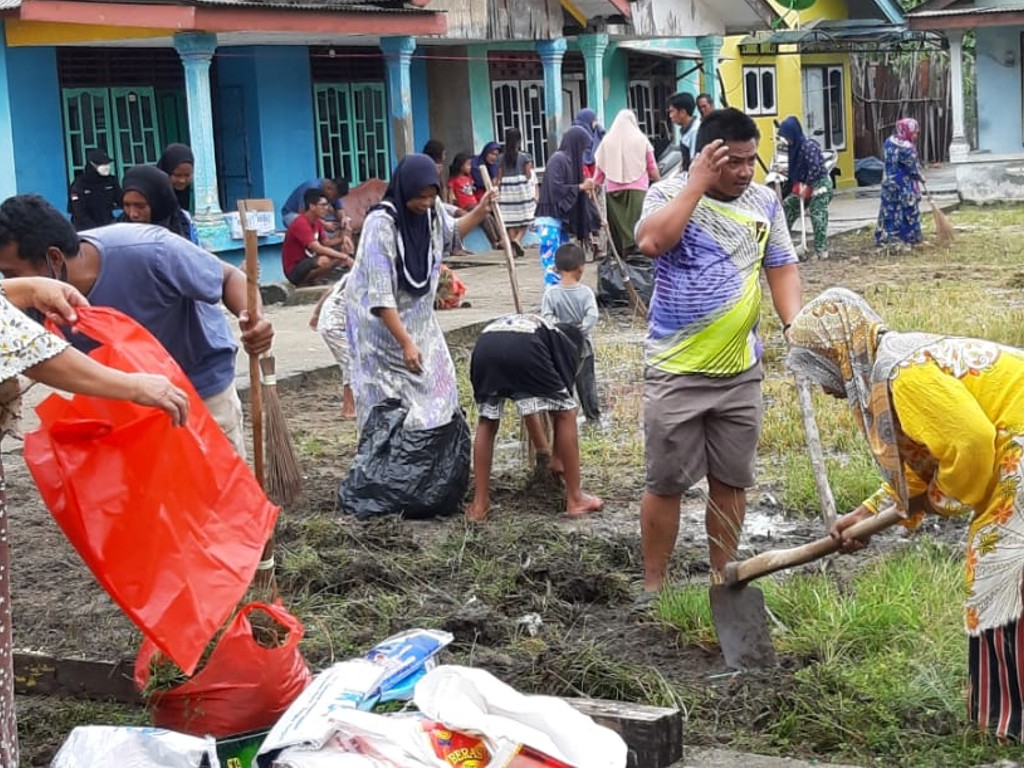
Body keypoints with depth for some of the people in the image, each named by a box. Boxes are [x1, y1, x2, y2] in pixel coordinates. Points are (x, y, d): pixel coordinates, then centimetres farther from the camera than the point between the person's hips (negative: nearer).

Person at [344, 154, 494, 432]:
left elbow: (450, 235, 19)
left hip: (418, 318, 7)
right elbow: (380, 295, -28)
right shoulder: (381, 224, -28)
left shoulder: (431, 208, -8)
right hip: (382, 323, -7)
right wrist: (405, 342, -28)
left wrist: (480, 211, 4)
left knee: (434, 385, 9)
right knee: (391, 402, -4)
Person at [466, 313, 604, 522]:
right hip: (523, 351, -5)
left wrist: (543, 451, 60)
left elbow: (529, 407, 51)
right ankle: (575, 499, 20)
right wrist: (556, 456, 41)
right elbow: (562, 410, 30)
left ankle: (479, 505, 21)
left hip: (484, 347, 5)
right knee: (566, 415, 16)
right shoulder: (567, 345, 32)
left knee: (487, 423, 26)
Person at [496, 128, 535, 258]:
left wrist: (498, 192, 11)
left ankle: (513, 249, 5)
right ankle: (518, 239, -18)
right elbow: (528, 176, -4)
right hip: (522, 188, -2)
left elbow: (499, 177, 3)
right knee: (525, 218, 7)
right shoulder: (524, 157, -5)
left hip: (506, 189, 2)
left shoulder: (501, 158, 1)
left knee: (510, 220, 5)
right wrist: (530, 167, 14)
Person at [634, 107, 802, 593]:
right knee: (666, 482, 3)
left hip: (741, 371, 4)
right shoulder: (670, 193, -7)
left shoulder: (765, 203, 6)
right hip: (676, 372, -4)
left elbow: (782, 268, 10)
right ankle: (652, 586, 15)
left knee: (731, 480, 13)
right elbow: (651, 242, -27)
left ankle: (722, 578, 27)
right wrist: (697, 184, -22)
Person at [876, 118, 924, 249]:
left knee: (889, 210, 11)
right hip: (905, 185, -7)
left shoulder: (889, 142, 0)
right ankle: (910, 238, 11)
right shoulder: (907, 148, -21)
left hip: (890, 182, 7)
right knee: (909, 212, 5)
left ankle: (883, 238, 14)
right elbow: (913, 167, -12)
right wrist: (920, 177, 5)